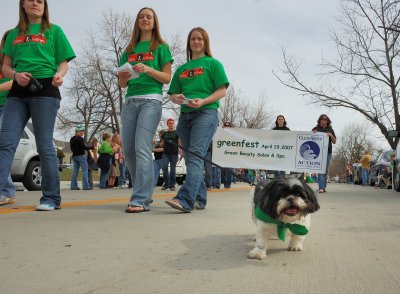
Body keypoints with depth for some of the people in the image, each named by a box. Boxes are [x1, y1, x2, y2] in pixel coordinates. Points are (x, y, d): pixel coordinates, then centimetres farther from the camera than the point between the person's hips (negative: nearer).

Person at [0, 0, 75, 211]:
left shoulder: (54, 31, 12)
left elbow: (64, 62, 7)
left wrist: (59, 75, -16)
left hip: (45, 90, -4)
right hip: (18, 91, 4)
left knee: (44, 145, -4)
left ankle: (51, 198, 3)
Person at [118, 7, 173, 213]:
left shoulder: (160, 47, 9)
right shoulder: (129, 50, 20)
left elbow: (167, 78, 2)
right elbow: (123, 84, 18)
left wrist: (149, 70, -13)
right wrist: (123, 78, -4)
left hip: (151, 100, -5)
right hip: (130, 101, 5)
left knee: (142, 148, -15)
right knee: (128, 150, 1)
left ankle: (141, 200, -15)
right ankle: (145, 192, 16)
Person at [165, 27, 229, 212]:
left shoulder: (213, 63, 8)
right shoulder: (181, 69, 22)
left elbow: (222, 91, 0)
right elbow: (173, 94, 19)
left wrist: (202, 101, -16)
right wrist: (177, 98, -5)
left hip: (206, 113, -6)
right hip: (185, 115, 6)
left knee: (195, 155, -20)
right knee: (189, 158, 5)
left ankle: (185, 199, -30)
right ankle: (199, 199, 13)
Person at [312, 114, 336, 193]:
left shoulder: (330, 130, 12)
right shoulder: (315, 129, 8)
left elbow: (334, 142, 11)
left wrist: (331, 135, -7)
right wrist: (313, 133, -7)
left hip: (328, 152, 2)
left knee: (325, 170, 5)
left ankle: (323, 187, 11)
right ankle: (321, 187, -18)